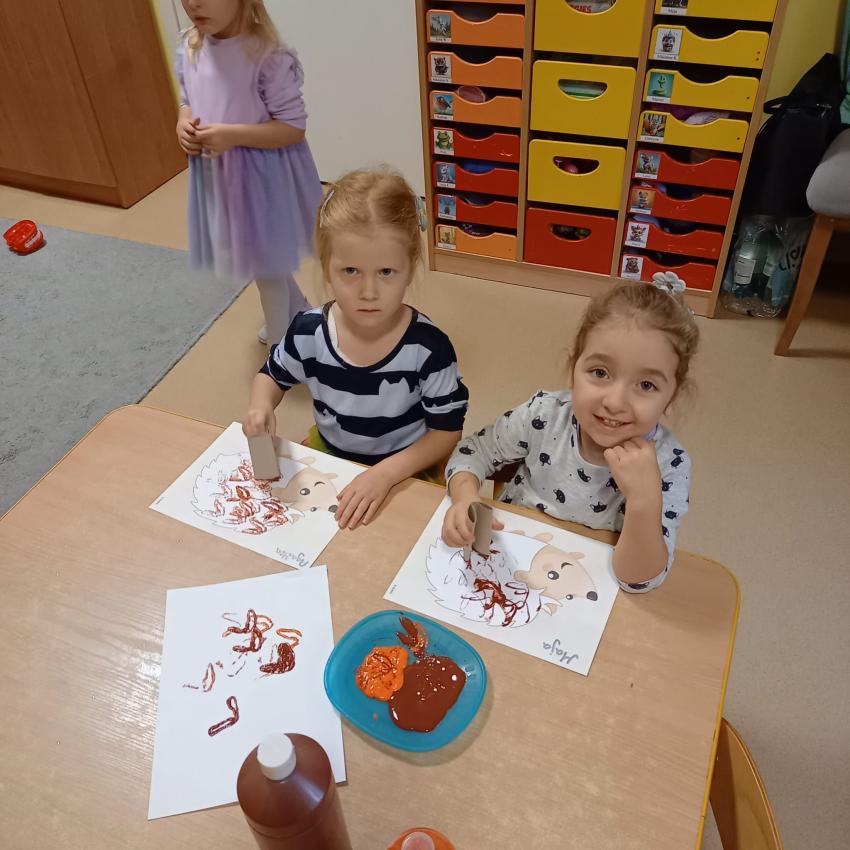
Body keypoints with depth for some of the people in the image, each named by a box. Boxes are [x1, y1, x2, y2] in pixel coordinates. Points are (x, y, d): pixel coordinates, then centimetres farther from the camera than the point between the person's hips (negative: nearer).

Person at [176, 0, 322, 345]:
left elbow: (294, 128, -18)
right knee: (260, 258, 22)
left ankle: (280, 342, 30)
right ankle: (299, 313, 48)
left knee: (265, 265, 7)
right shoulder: (188, 48, 0)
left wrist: (233, 135, -27)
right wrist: (183, 124, -7)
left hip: (262, 180, -7)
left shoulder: (269, 56, -20)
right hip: (215, 178, 7)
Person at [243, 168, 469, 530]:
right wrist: (261, 404, -18)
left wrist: (384, 473, -28)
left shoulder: (428, 347, -26)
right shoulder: (308, 333, -17)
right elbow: (273, 375, 5)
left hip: (407, 469, -2)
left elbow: (447, 431, -16)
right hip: (327, 455, 3)